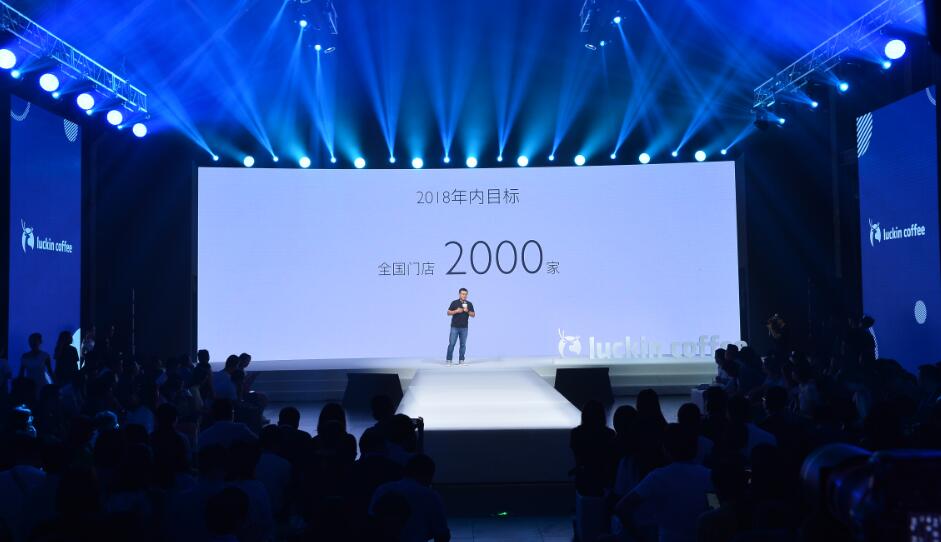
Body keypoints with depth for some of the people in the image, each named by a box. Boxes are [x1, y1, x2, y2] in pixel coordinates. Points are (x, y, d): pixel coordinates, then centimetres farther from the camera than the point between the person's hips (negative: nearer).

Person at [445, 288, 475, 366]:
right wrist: (456, 311, -16)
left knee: (463, 344, 3)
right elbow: (448, 313, -1)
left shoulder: (469, 304, 5)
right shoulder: (454, 302, -1)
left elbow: (473, 315, 4)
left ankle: (461, 360, 11)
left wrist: (467, 311, -14)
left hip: (464, 327, 2)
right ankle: (449, 360, 1)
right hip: (454, 327, -2)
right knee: (451, 343, -4)